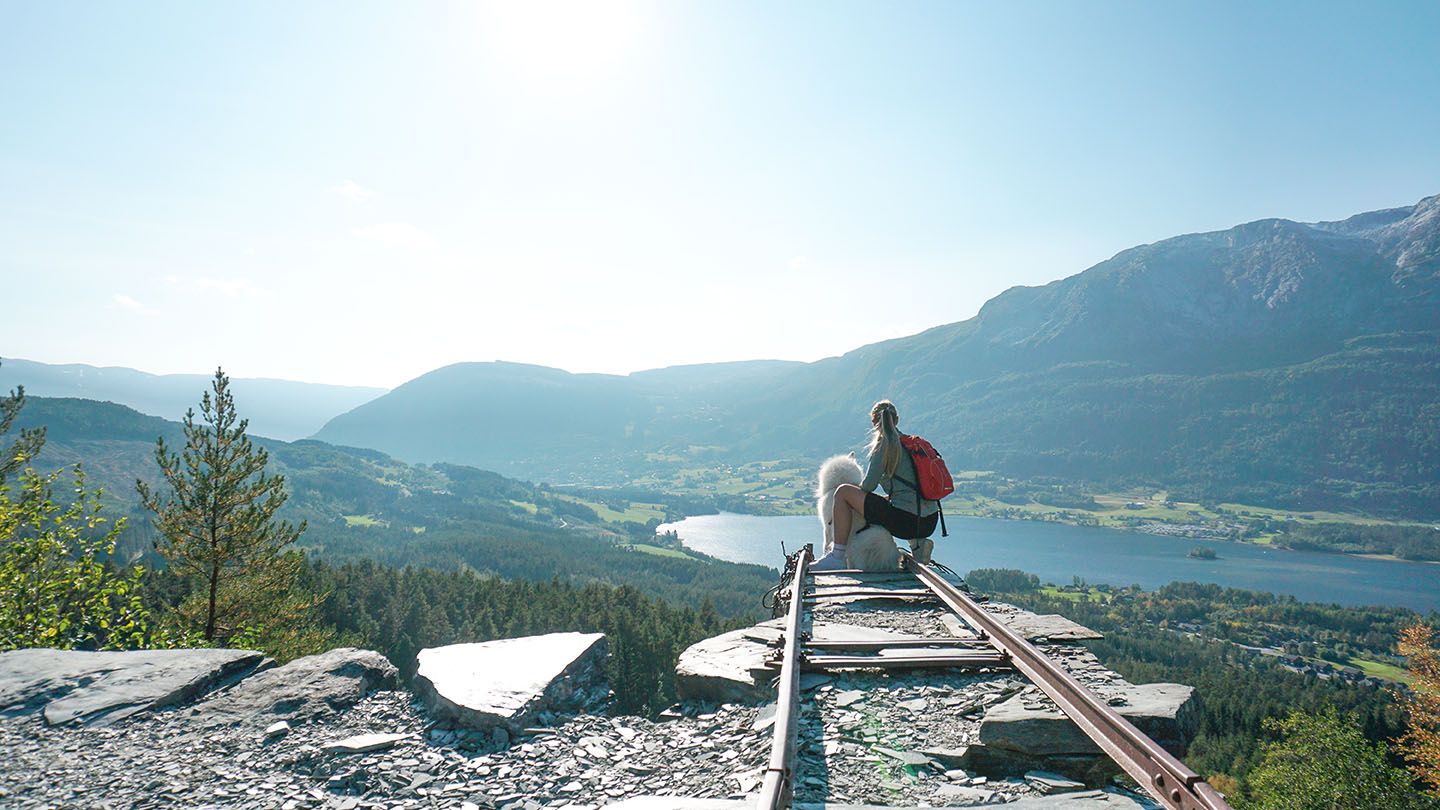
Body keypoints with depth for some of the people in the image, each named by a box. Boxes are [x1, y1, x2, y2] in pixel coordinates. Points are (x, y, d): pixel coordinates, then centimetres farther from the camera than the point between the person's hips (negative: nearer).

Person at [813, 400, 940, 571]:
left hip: (906, 521, -8)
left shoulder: (884, 445, -6)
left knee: (842, 492, -1)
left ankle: (837, 557, -5)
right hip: (930, 523, 8)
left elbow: (868, 486, -7)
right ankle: (917, 543, 17)